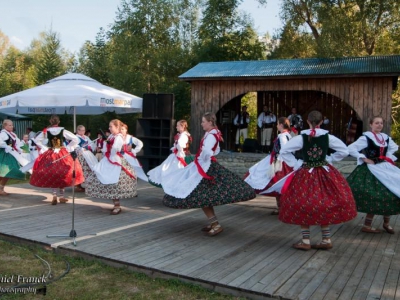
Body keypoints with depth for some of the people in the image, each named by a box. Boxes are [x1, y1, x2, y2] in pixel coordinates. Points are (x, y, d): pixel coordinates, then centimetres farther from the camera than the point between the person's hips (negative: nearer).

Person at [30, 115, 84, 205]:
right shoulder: (63, 131, -8)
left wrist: (45, 148, 5)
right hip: (63, 155, -1)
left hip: (50, 155, 1)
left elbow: (36, 140, 4)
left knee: (52, 176, 12)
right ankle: (61, 196, 14)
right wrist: (68, 148, -2)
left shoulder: (46, 131, -4)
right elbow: (75, 139, -9)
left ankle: (54, 196, 0)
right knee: (63, 175, 10)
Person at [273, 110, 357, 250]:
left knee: (303, 206, 5)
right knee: (325, 205, 12)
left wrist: (295, 164, -1)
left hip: (305, 175, -2)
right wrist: (329, 159, 9)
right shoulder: (328, 137, -4)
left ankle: (306, 241, 9)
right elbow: (345, 151, 4)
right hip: (325, 174, 2)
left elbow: (283, 151, -7)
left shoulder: (301, 137, -8)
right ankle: (326, 240, 19)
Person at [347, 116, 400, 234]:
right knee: (376, 198, -10)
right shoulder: (366, 137, -12)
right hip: (372, 169, -7)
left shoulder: (385, 137, 9)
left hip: (386, 168, 7)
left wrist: (389, 157, 11)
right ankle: (367, 226, 2)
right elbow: (350, 149, -19)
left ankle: (386, 223, 22)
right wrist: (365, 159, -18)